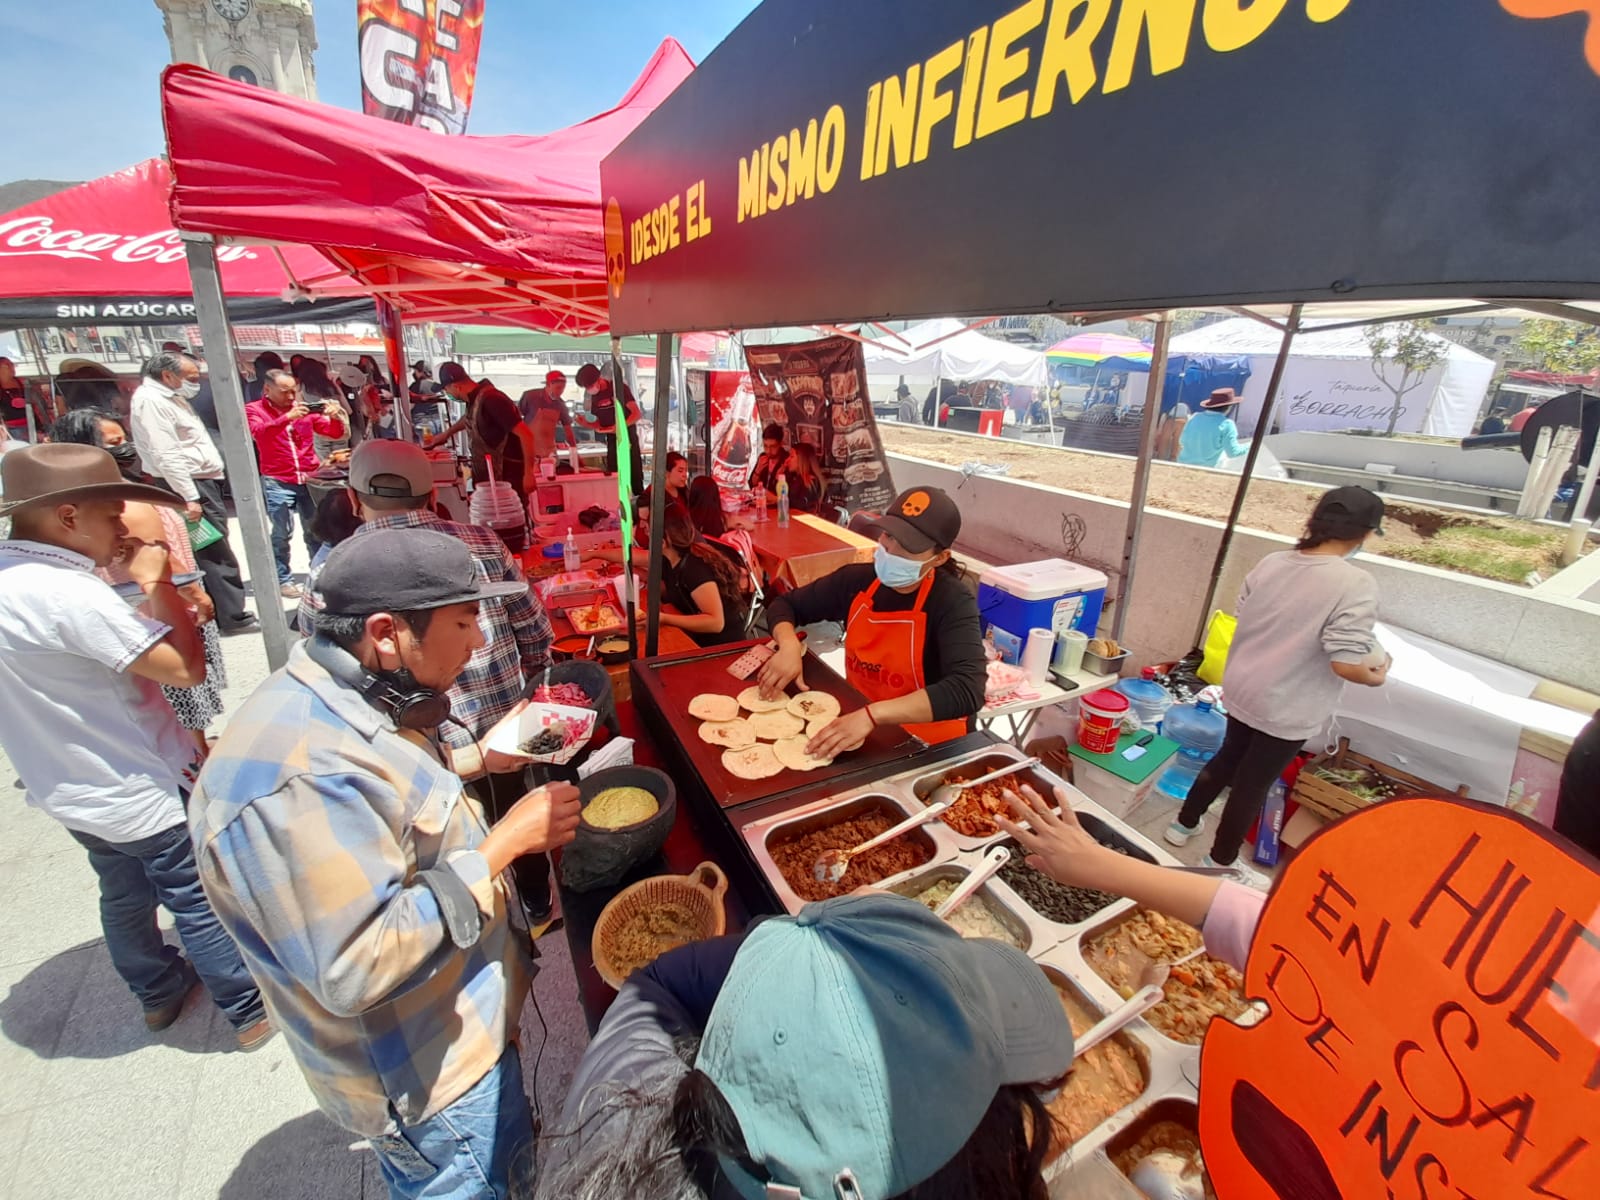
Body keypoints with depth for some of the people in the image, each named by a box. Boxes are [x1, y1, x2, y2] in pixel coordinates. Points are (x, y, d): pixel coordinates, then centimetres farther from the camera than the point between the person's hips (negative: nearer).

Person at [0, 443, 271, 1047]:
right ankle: (252, 1012, 23)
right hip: (140, 792, -9)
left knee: (126, 896, 26)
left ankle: (159, 992, 47)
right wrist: (157, 583, -19)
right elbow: (186, 667, -29)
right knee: (199, 903, 7)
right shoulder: (68, 592, -30)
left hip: (72, 789, 9)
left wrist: (134, 584, -1)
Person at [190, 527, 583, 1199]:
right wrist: (507, 840, -31)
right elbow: (354, 968, -35)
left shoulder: (350, 700, -5)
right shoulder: (295, 775, -36)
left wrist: (478, 759, 0)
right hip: (428, 1079, -8)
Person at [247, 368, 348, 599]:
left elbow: (335, 432, 7)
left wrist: (335, 417, -15)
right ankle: (283, 579, 3)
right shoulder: (254, 410, 1)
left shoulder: (304, 408, 10)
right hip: (277, 482, -3)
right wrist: (288, 417, -32)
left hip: (310, 479, 3)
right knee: (282, 532, -4)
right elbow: (259, 432, -19)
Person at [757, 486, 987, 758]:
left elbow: (968, 690, -34)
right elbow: (784, 605, 7)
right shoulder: (858, 579, -5)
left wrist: (873, 714, -42)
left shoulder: (953, 604, -19)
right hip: (855, 720, 5)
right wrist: (789, 647, -15)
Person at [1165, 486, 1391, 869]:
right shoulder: (1356, 585, -22)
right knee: (1253, 784, 12)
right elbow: (1346, 665, -24)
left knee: (1227, 760, 26)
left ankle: (1184, 824, 42)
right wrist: (1376, 676, -3)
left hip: (1241, 690, 5)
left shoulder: (1271, 563, -4)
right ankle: (1220, 861, 30)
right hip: (1286, 711, -5)